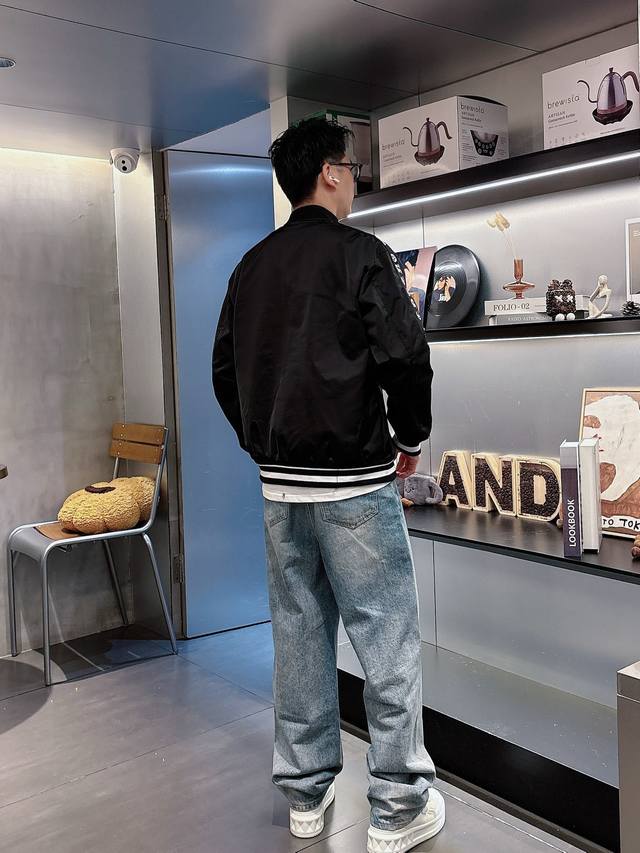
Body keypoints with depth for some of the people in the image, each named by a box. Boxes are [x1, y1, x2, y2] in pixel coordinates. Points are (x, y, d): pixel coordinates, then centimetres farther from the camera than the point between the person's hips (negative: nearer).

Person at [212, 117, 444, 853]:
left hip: (279, 482, 7)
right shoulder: (360, 253, -8)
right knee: (387, 640, 3)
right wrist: (411, 438, 0)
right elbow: (406, 356, -16)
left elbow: (225, 370, 12)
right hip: (354, 479, -6)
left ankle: (304, 793, 27)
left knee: (298, 634, 14)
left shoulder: (252, 265, 10)